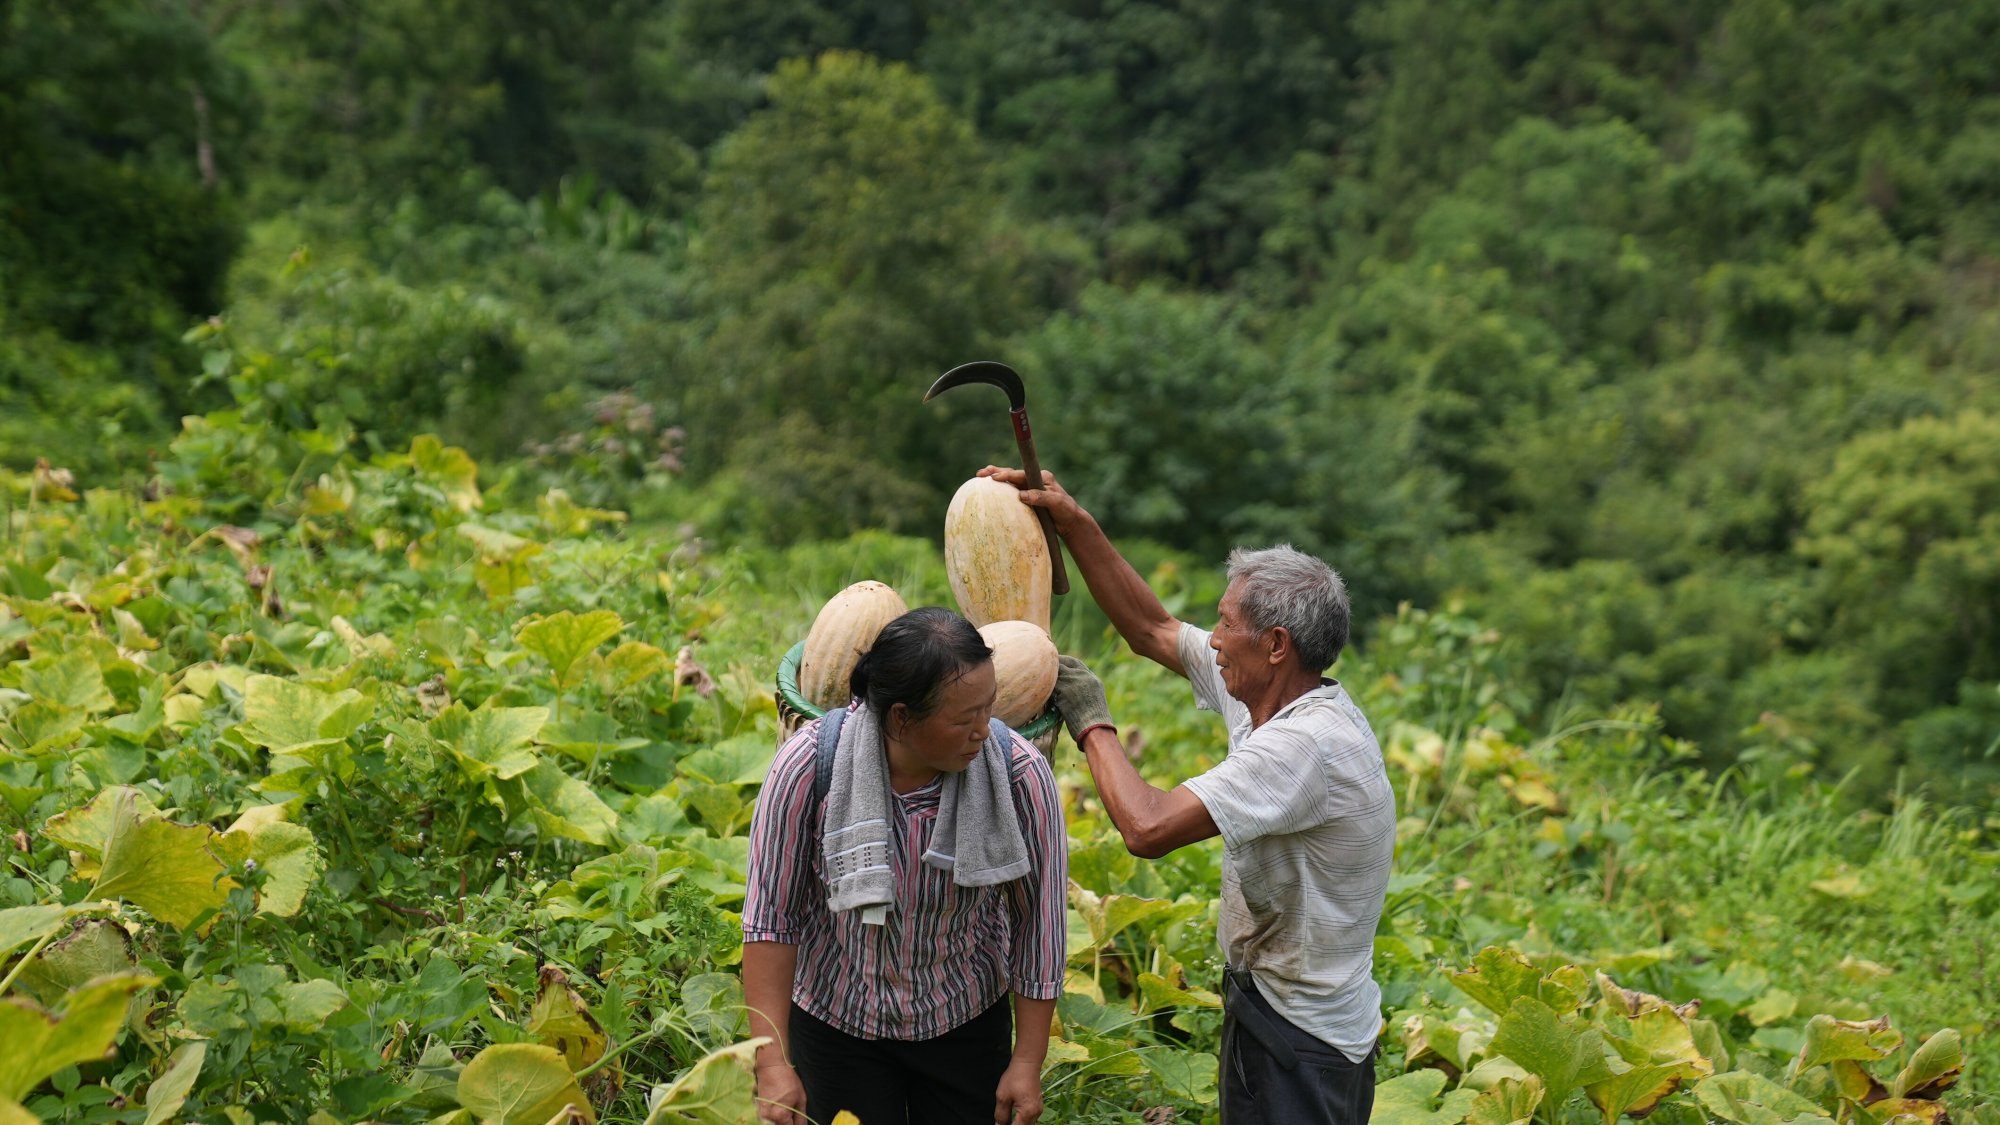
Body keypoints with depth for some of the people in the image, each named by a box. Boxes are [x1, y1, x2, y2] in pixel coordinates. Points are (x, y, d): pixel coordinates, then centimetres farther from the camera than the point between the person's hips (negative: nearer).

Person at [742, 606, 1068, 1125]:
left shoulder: (1019, 772, -22)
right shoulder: (808, 763, -24)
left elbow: (1038, 921, -11)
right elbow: (770, 918, -16)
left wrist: (1028, 1063, -6)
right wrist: (773, 1065, -17)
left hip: (965, 1024, 1)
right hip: (835, 1022, 0)